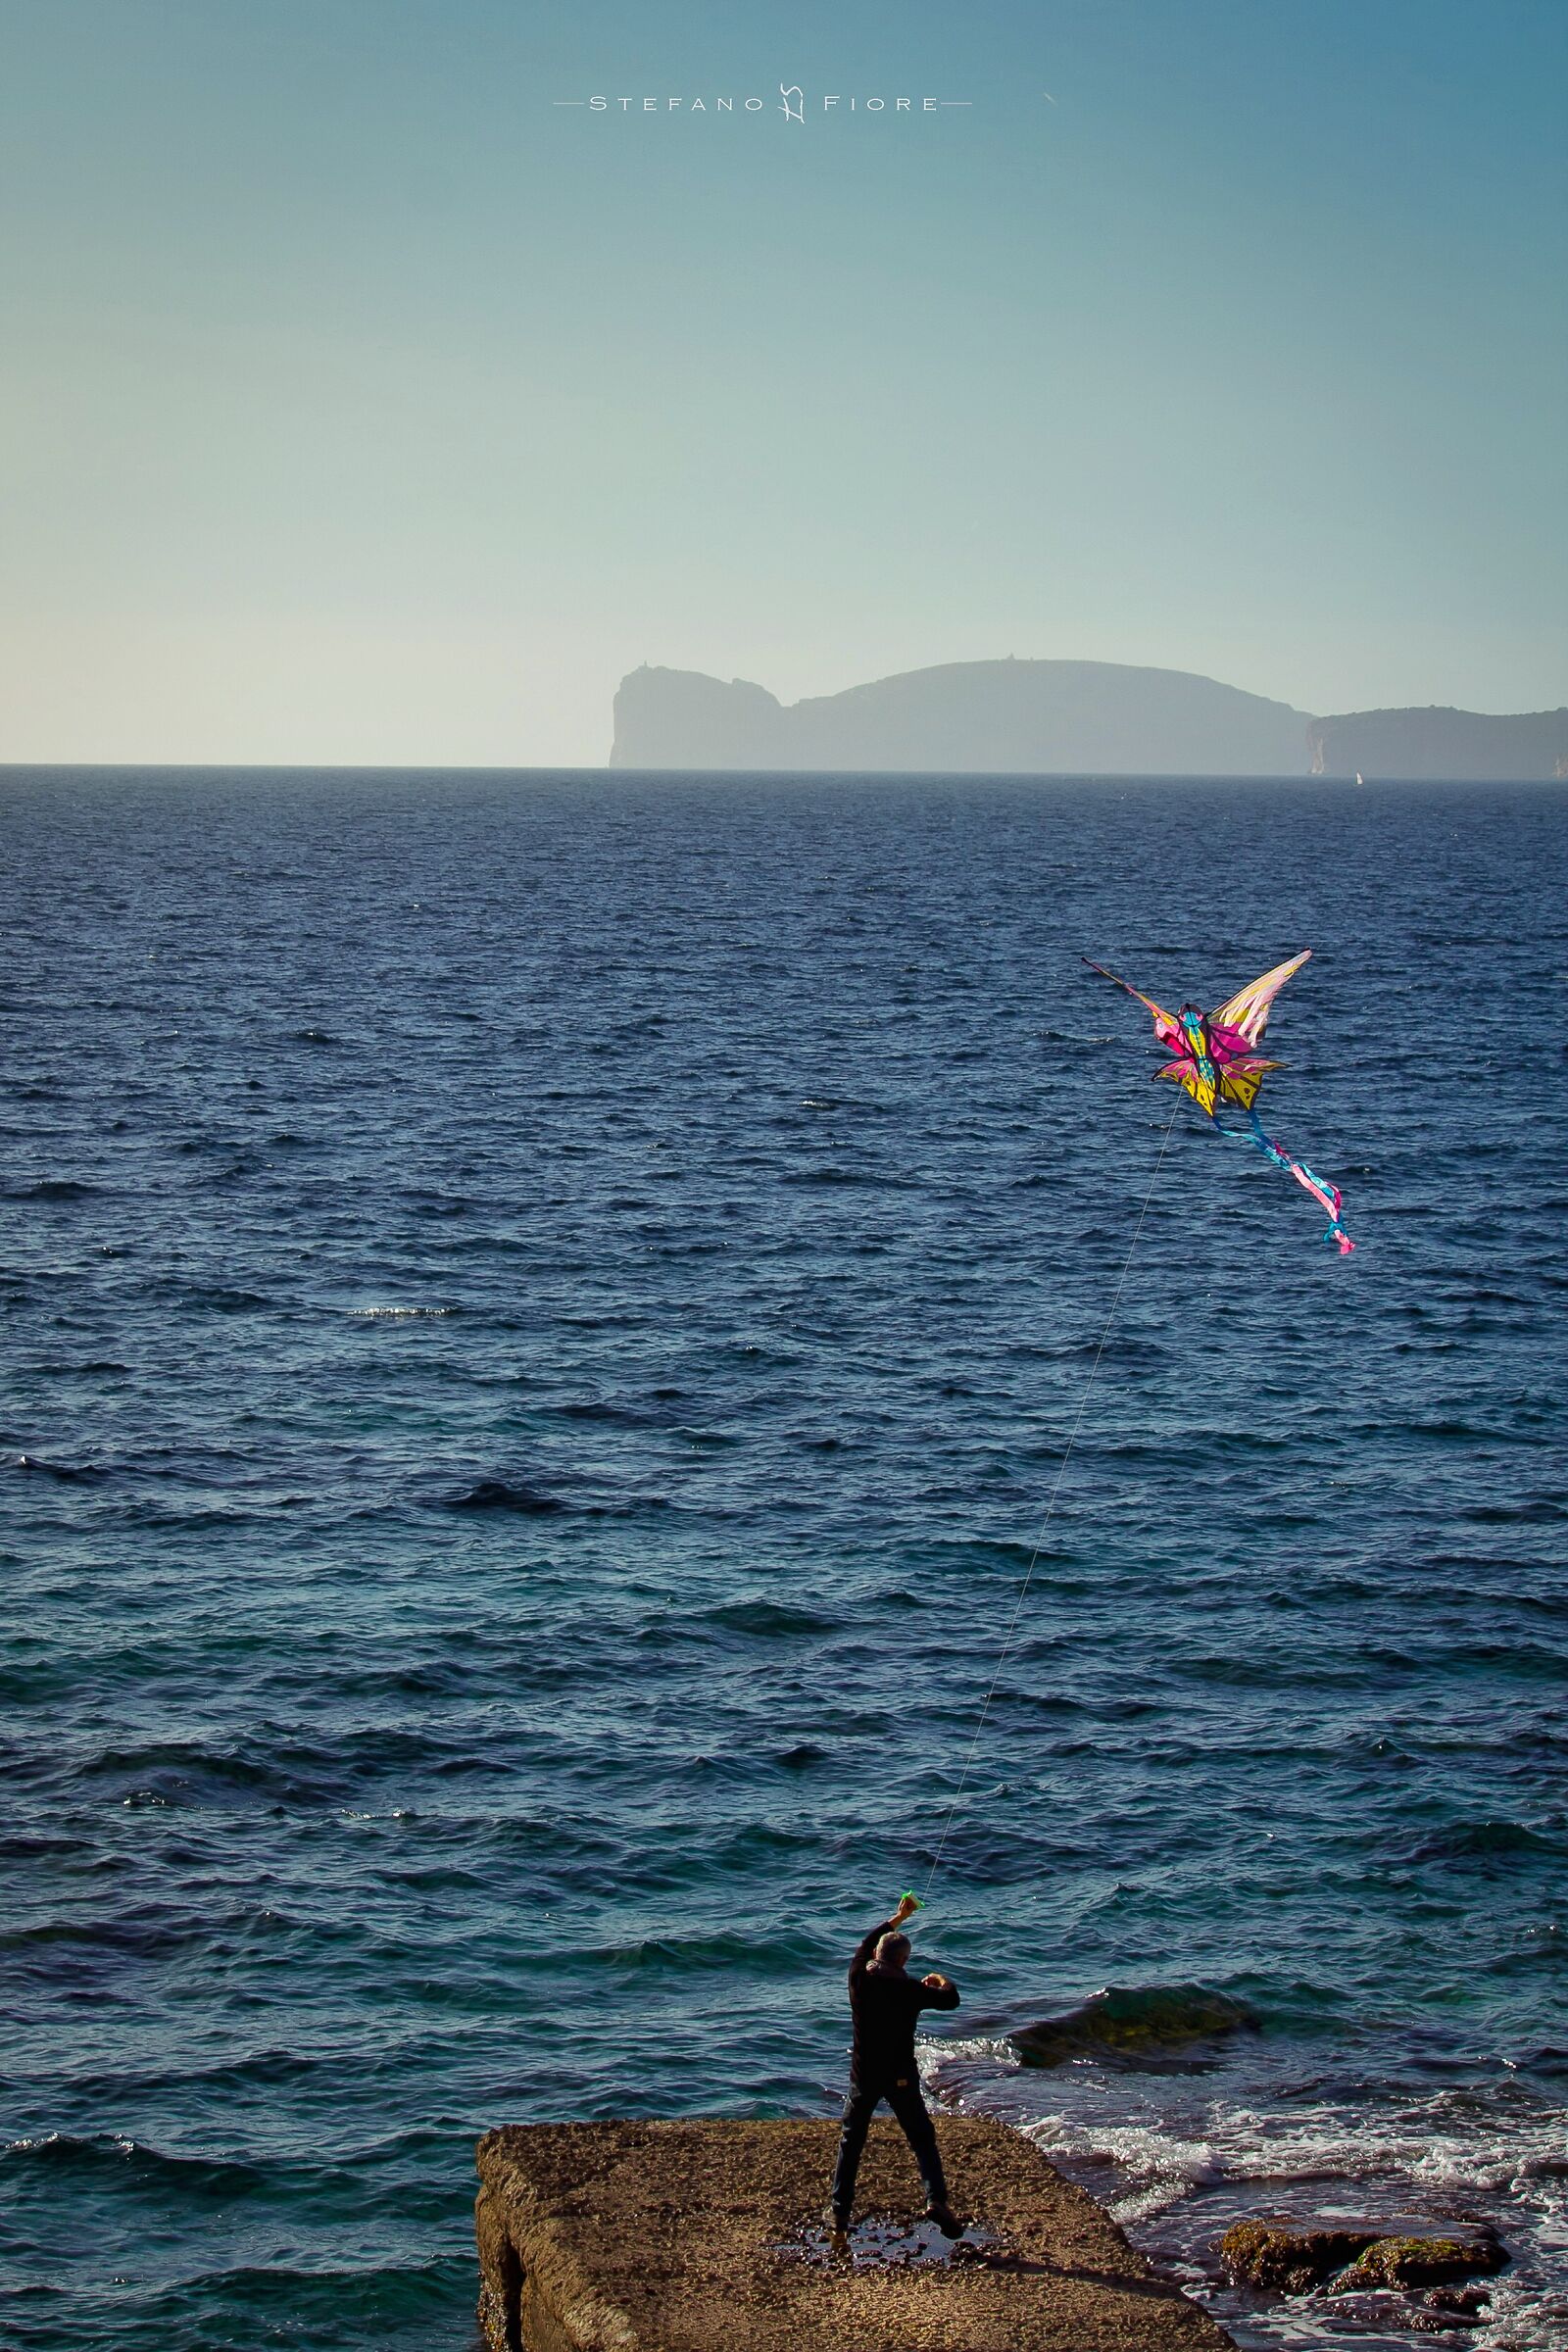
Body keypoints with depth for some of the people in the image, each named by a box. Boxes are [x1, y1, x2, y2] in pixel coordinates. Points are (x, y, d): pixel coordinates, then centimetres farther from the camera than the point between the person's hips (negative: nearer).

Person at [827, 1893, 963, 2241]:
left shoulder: (859, 1977, -4)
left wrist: (897, 1918, 29)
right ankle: (936, 2198, -12)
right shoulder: (910, 1989, -12)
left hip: (864, 2075, 2)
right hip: (900, 2078, -2)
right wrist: (944, 1983, 26)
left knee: (851, 2141, 13)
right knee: (923, 2139, 7)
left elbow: (866, 1944, 17)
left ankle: (839, 2211, 11)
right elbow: (951, 2000, 2)